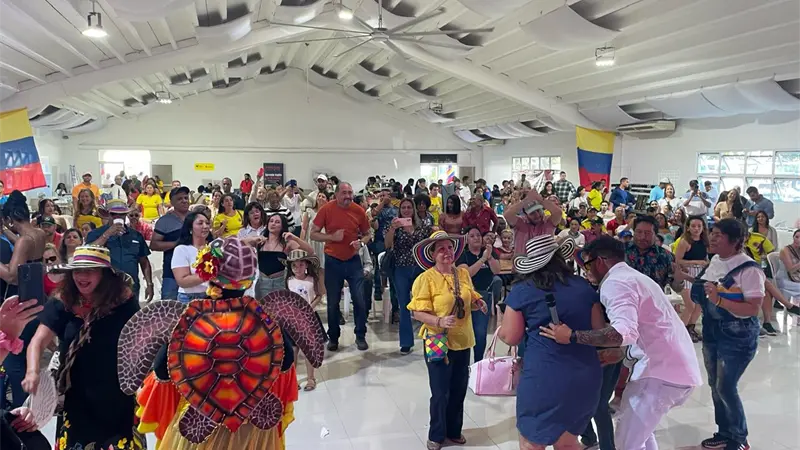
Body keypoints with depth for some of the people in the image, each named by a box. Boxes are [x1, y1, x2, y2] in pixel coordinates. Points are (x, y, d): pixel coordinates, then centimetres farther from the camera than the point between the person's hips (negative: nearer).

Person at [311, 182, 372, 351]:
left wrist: (361, 242, -14)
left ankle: (361, 336, 15)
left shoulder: (359, 211, -4)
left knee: (359, 299, -1)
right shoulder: (326, 209, -9)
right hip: (333, 261, -1)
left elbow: (367, 234, 8)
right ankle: (333, 337, 23)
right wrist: (332, 237, -20)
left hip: (353, 260, 1)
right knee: (333, 302, 8)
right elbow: (313, 234, -5)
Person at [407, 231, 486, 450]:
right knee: (440, 393, 5)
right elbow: (417, 312, -16)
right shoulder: (426, 278, -15)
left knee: (459, 390, 16)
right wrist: (439, 321, -29)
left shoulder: (463, 273, 2)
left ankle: (454, 431, 37)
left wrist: (479, 304, -5)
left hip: (463, 341, 5)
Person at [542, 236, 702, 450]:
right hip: (678, 366, 11)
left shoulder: (615, 282, -13)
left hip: (664, 370, -11)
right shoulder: (634, 277, 20)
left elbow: (624, 333, -29)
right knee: (639, 429, 25)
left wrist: (572, 336, -25)